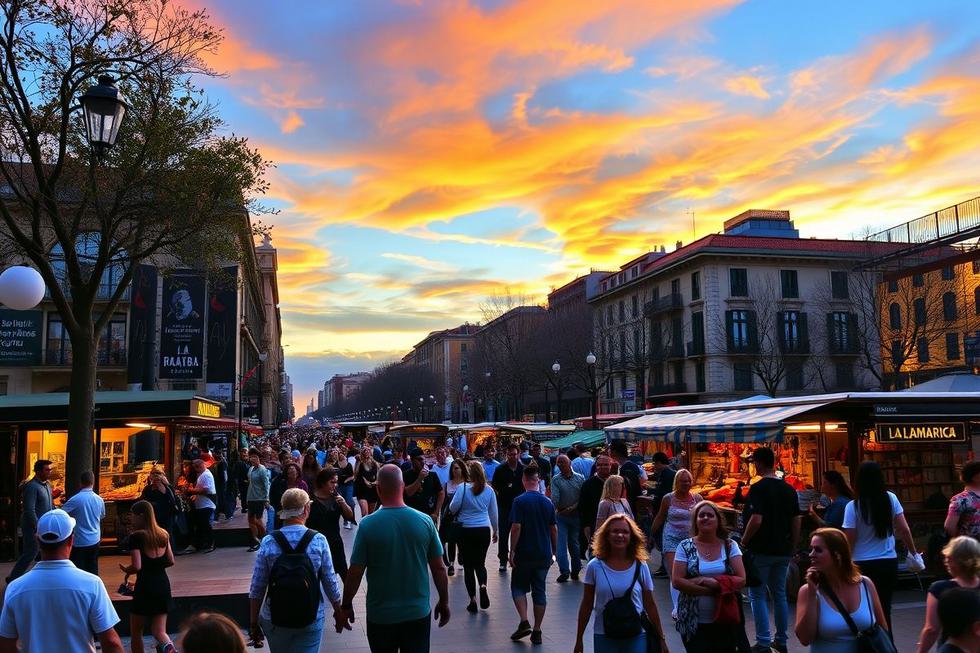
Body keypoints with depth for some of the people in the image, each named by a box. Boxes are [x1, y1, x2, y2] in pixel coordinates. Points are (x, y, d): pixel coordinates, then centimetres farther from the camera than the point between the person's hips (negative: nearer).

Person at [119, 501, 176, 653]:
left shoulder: (136, 536, -13)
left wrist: (125, 569, 1)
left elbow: (136, 566, -19)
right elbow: (170, 561, 10)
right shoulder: (163, 534, 5)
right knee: (159, 631, 9)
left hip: (145, 587, -5)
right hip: (163, 585, 5)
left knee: (136, 633, 15)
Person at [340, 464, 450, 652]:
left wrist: (346, 606, 5)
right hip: (418, 613, 1)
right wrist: (444, 602, 10)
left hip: (380, 615, -1)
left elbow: (355, 572, -10)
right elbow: (439, 569, -4)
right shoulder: (425, 521, -11)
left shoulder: (367, 525, -16)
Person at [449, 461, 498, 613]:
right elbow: (493, 513, 9)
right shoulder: (489, 490, 0)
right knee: (480, 563, 16)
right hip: (484, 530, 3)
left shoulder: (463, 488, -12)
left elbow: (453, 508, -12)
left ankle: (473, 600, 6)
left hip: (466, 531, -3)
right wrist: (495, 530, 21)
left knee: (468, 566, 8)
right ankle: (483, 586, -12)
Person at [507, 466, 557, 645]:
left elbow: (516, 527, -17)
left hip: (524, 554, -4)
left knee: (518, 587, 12)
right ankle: (537, 631, 13)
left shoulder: (520, 501, -11)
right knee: (540, 591, 10)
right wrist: (553, 552, 16)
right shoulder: (548, 502, 3)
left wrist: (512, 551, -10)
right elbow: (554, 529, 7)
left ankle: (524, 622, -3)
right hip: (544, 554, 4)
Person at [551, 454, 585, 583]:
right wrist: (556, 508, -27)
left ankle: (575, 570, 24)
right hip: (561, 517, -1)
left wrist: (573, 507, -10)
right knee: (561, 544, -7)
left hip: (576, 515, 1)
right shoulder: (556, 480, 0)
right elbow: (554, 498, -11)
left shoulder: (579, 478, 3)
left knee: (574, 543, 11)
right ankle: (564, 571, -3)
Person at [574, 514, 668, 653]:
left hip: (636, 636, 0)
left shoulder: (640, 566, -4)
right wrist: (579, 639, 5)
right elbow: (587, 605, 2)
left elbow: (650, 606, 3)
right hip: (603, 636, 0)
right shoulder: (595, 566, -6)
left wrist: (661, 638, 6)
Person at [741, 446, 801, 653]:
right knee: (780, 594, 15)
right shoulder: (789, 489, 5)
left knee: (758, 595, 3)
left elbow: (756, 520, -23)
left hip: (761, 550, -6)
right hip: (783, 551, 7)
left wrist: (744, 541, -9)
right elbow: (797, 520, 8)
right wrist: (793, 547, 16)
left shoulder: (758, 488, -16)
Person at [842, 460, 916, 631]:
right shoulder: (891, 499, -4)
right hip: (889, 563, 3)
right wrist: (913, 553, 12)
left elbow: (850, 541, -10)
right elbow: (904, 530, -2)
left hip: (864, 565, -3)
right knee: (885, 610, 14)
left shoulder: (853, 506, -12)